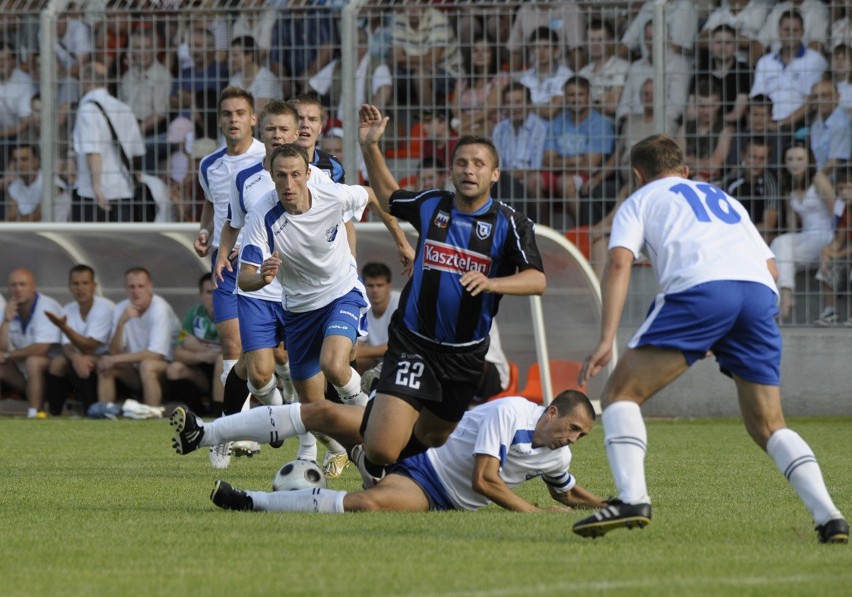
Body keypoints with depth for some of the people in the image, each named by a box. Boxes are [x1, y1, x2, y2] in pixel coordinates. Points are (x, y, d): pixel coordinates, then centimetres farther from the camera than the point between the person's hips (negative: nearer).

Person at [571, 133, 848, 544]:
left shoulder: (641, 200, 24)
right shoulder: (725, 201, 37)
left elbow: (619, 261, 5)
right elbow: (770, 267, 30)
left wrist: (606, 340, -3)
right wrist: (723, 338, 37)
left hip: (700, 289, -5)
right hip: (760, 293, 5)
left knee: (620, 394, 5)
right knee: (767, 426, 15)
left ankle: (632, 498, -16)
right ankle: (828, 515, -2)